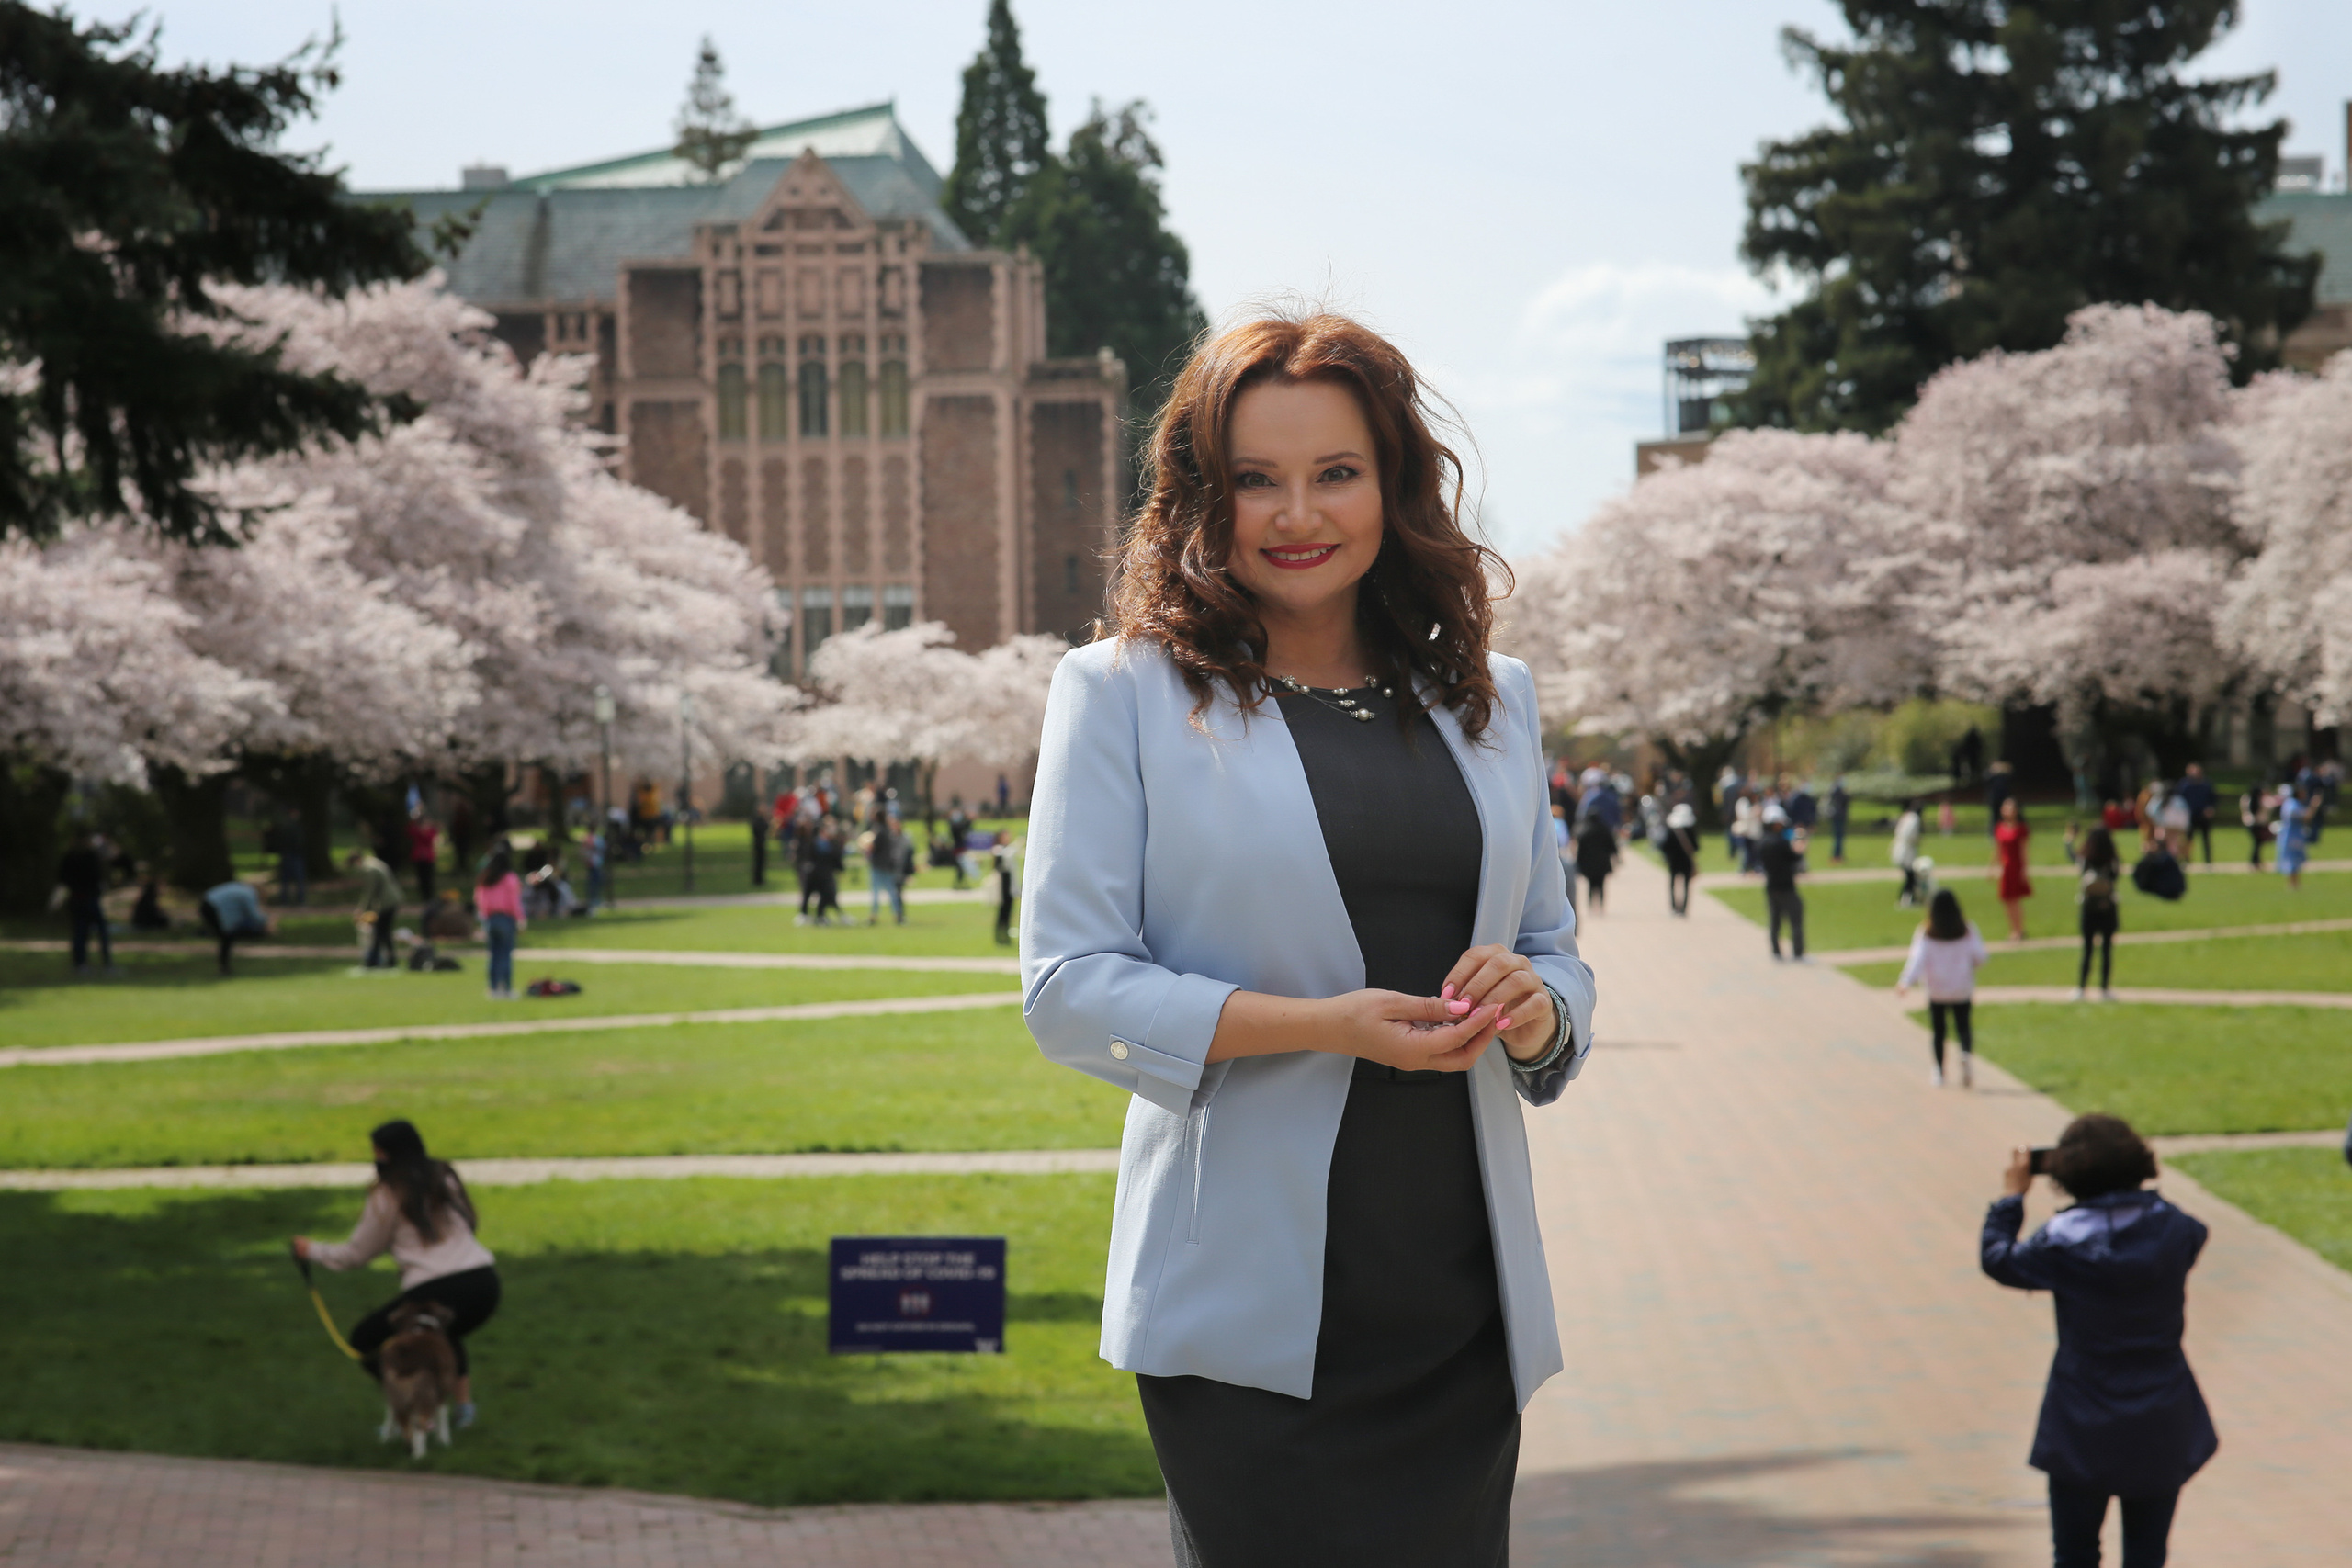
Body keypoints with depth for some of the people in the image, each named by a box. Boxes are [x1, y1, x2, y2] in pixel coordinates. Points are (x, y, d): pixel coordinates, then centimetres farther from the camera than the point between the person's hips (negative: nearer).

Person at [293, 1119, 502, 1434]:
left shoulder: (389, 1196, 1)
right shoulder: (444, 1177, 16)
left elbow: (356, 1254, 12)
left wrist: (312, 1250, 29)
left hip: (437, 1291, -7)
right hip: (484, 1283, 7)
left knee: (365, 1341, 16)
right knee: (444, 1335, 40)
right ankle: (465, 1405, 27)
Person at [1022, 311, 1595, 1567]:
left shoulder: (1489, 699, 15)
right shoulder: (1125, 693, 0)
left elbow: (1556, 949, 19)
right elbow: (1068, 985, -6)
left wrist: (1532, 1005, -6)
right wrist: (1318, 1026, -17)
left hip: (1458, 1307, 5)